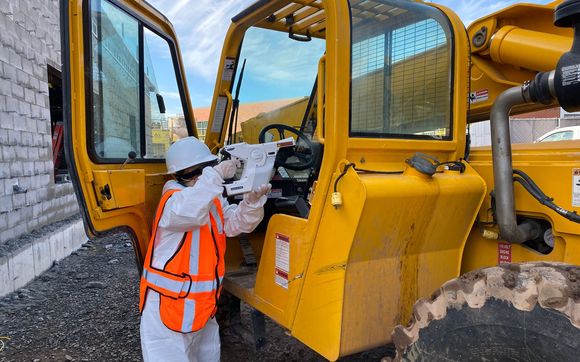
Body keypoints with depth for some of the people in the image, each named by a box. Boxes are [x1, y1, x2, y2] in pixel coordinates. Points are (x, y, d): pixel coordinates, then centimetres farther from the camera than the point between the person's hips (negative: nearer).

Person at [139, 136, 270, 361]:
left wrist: (252, 201, -19)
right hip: (168, 305, -8)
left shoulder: (214, 201, 9)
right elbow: (189, 212, -41)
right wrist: (215, 175, -39)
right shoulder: (173, 200, -18)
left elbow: (237, 222, 0)